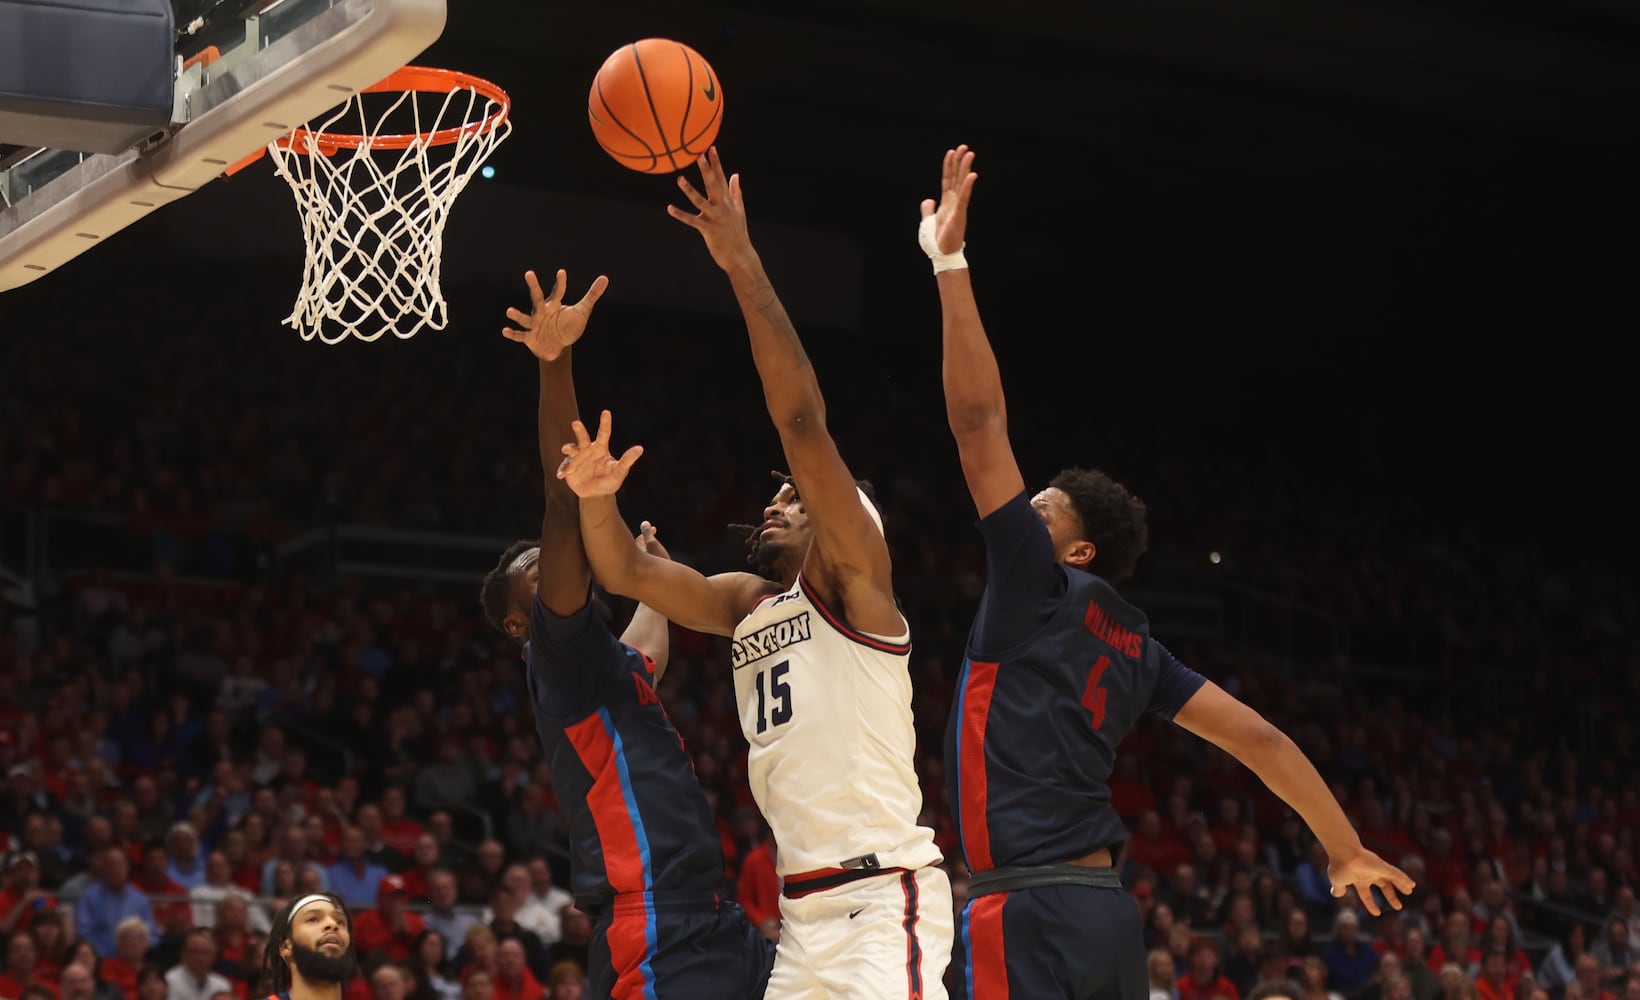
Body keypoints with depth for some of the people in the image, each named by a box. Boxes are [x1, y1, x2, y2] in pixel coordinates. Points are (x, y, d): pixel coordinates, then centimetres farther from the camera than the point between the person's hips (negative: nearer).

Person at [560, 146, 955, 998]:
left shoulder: (850, 581, -2)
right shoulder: (746, 604, 19)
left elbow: (802, 421, -12)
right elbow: (625, 574, 15)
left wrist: (744, 267, -16)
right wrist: (596, 501, -6)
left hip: (882, 898, -8)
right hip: (805, 912, 8)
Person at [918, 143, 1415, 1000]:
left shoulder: (1042, 590, -1)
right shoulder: (1132, 643, 19)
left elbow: (979, 423, -6)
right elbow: (1259, 739, 18)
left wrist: (949, 262, -4)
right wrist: (1346, 851, 28)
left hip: (1033, 911, -9)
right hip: (1105, 909, 9)